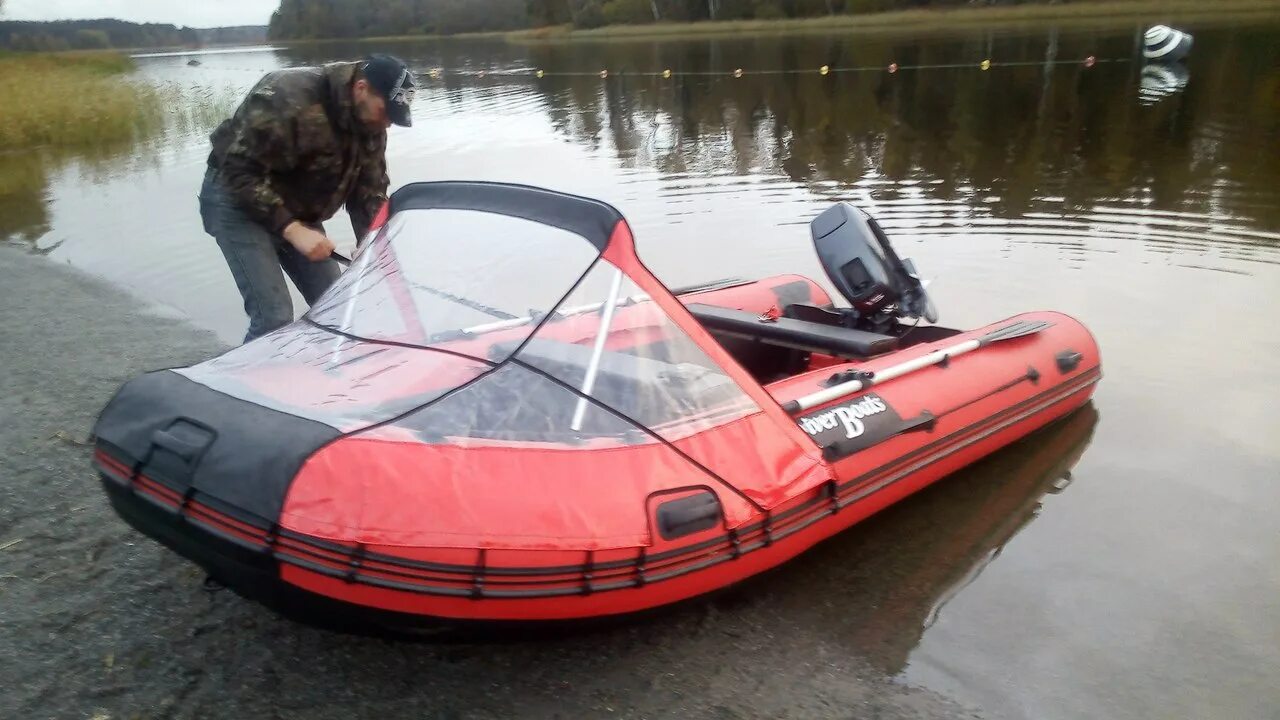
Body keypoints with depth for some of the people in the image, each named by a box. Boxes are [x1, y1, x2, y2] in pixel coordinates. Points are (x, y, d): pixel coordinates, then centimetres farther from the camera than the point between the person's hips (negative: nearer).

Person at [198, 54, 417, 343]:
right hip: (238, 201, -7)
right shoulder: (289, 98, -30)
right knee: (275, 317, -16)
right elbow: (240, 172, -29)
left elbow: (369, 192, 0)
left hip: (296, 208, 7)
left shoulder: (370, 124, -6)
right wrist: (292, 230, -34)